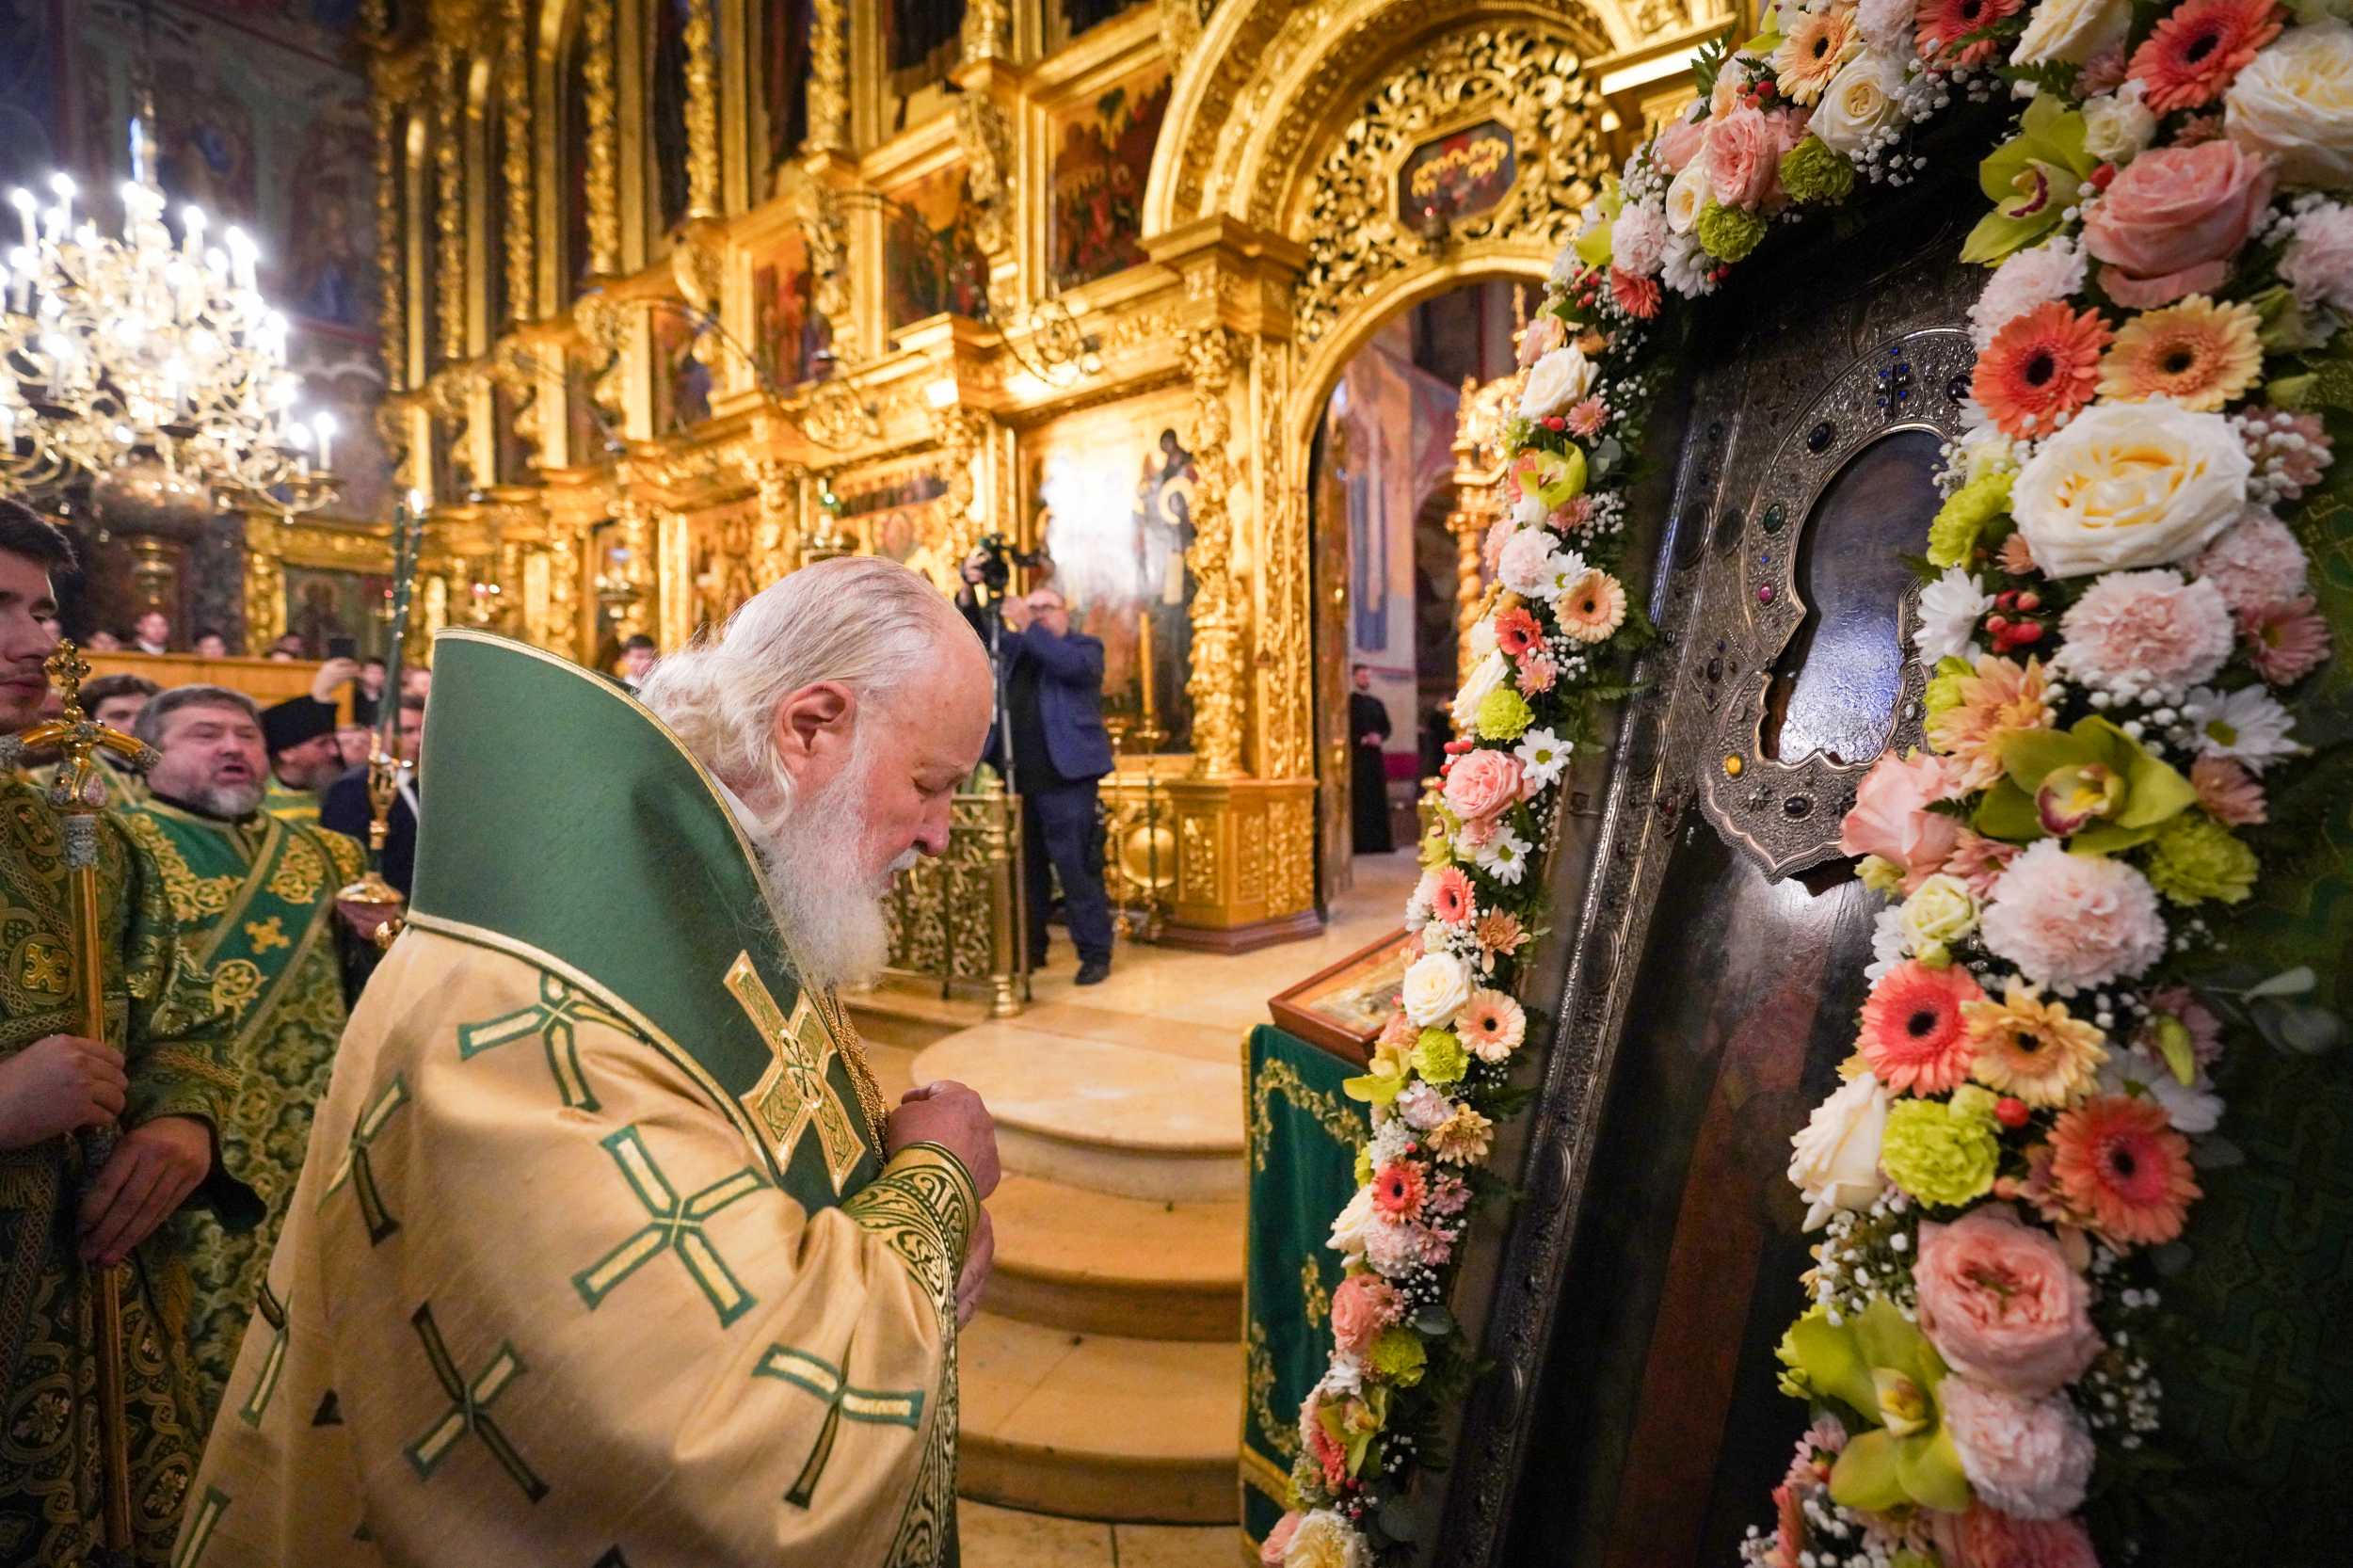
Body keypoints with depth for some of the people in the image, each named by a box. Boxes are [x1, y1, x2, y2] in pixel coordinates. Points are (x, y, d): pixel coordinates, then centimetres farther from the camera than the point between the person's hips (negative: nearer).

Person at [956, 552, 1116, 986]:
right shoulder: (1015, 648, 18)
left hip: (1065, 780, -5)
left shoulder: (1086, 646, 5)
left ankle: (1095, 954, 3)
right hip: (1018, 781, 5)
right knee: (1025, 869, 11)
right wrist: (969, 588, -6)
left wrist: (1028, 626, -20)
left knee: (1077, 869, -5)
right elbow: (973, 636, 9)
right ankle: (1029, 950, 22)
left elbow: (1071, 665, -17)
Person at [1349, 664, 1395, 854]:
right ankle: (1360, 843, -7)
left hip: (1375, 755, 5)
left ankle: (1380, 841, 7)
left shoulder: (1377, 703, 16)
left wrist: (1380, 737, -4)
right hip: (1356, 757, -5)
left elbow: (1387, 728, 16)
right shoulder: (1348, 701, -1)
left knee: (1378, 799, 3)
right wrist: (1362, 740, -16)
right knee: (1359, 800, -8)